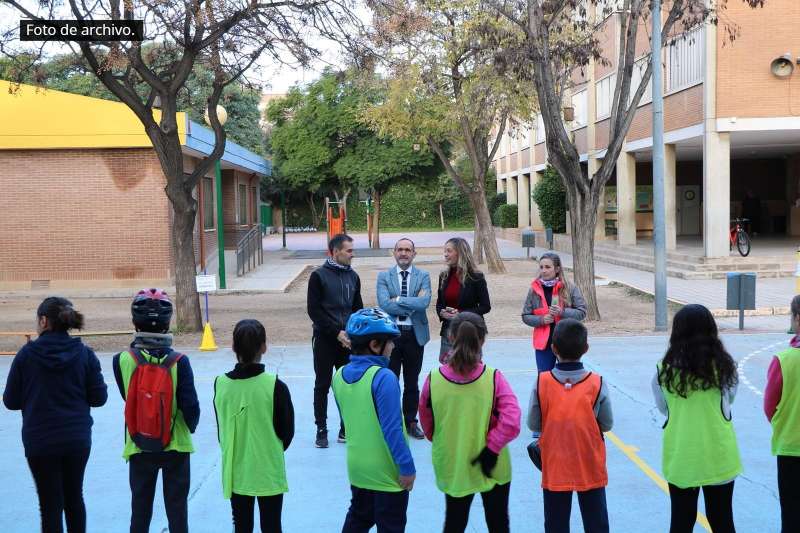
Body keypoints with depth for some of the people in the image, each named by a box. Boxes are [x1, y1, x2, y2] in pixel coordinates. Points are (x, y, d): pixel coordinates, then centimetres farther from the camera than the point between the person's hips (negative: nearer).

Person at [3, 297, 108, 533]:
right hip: (77, 438, 2)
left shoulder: (27, 354, -11)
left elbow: (11, 401, -6)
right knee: (74, 496, 19)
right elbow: (99, 398, -5)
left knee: (50, 503, 7)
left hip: (40, 441, -2)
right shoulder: (85, 354, -7)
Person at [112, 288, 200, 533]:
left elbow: (128, 398, -1)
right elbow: (190, 406, -15)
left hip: (138, 447, 1)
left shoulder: (122, 360, -12)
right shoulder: (178, 362, -16)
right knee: (177, 508, 12)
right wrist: (190, 427, 6)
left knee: (140, 508, 15)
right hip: (175, 446, -1)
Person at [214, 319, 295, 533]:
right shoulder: (275, 386, -16)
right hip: (269, 471, -3)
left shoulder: (220, 384, -8)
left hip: (235, 471, 3)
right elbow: (287, 431, -6)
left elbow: (221, 428, 4)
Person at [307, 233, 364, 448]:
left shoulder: (353, 276, 8)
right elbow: (314, 310, -10)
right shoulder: (319, 276, -6)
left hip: (348, 340, 4)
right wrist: (337, 332, -15)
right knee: (322, 385, 5)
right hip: (325, 340, -4)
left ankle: (346, 428, 16)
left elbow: (358, 308, 13)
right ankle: (321, 430, 14)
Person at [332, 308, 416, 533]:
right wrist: (407, 467, -17)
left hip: (357, 467, 7)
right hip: (387, 472, -7)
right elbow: (392, 429, -24)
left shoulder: (339, 375, -1)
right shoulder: (384, 378, -24)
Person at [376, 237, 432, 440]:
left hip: (415, 334, 1)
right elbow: (384, 304, -13)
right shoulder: (384, 276, 2)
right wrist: (412, 305, -14)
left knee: (412, 383, 11)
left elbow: (424, 302, -14)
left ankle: (411, 422, 22)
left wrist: (398, 300, -15)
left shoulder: (423, 276, 3)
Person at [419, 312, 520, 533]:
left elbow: (427, 424, 1)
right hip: (493, 469, -1)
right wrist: (491, 449, -13)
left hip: (451, 468, 1)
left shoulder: (433, 379, -13)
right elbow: (511, 422, -24)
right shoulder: (493, 378, -17)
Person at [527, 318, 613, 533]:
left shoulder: (541, 382, -14)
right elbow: (607, 424, -4)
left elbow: (533, 424, -7)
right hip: (590, 467, 0)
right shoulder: (597, 383, -14)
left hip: (554, 468, 0)